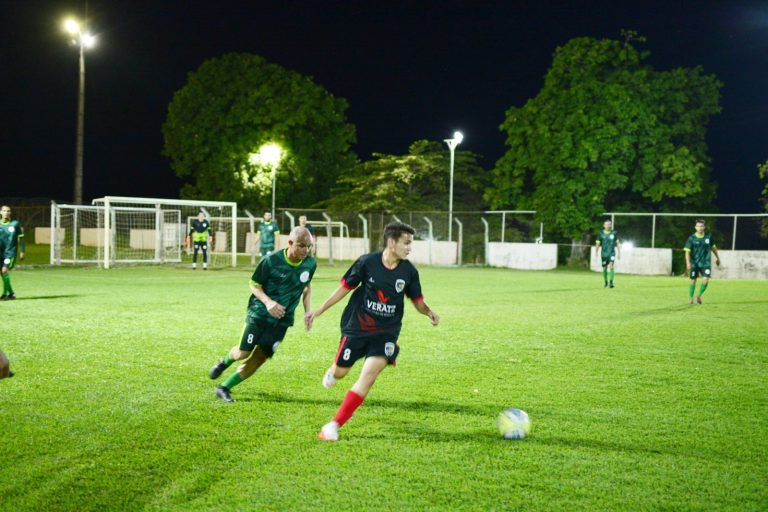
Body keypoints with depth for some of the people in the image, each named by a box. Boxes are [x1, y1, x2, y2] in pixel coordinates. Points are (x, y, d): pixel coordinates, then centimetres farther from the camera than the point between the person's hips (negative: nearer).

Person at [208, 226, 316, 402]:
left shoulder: (310, 264, -6)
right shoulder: (271, 261, -19)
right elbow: (254, 285, -7)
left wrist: (307, 310, 1)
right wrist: (268, 302, -25)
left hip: (282, 320, 3)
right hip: (259, 313, -3)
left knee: (259, 358, 0)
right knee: (243, 353, -1)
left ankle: (224, 388, 13)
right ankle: (225, 361, 36)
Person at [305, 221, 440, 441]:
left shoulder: (409, 271, -6)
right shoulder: (367, 262, -12)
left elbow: (417, 300, 6)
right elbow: (345, 287, -2)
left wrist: (429, 312, -16)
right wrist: (318, 311, 0)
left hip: (387, 331, 1)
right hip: (356, 326, -1)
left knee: (369, 375, -17)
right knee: (340, 373, 9)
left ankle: (334, 425, -9)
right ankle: (332, 371, 52)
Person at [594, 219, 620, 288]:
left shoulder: (614, 233, 2)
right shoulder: (601, 234, 1)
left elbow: (617, 243, 9)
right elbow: (597, 244, 5)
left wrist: (619, 252, 7)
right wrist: (596, 253, -2)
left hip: (612, 253, -1)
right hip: (604, 253, 1)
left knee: (611, 266, -19)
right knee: (604, 268, 7)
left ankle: (611, 282, -21)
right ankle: (606, 283, 24)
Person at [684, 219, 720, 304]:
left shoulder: (708, 236, 0)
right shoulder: (691, 238, -8)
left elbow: (713, 247, 17)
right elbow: (687, 251, -10)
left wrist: (717, 257, 25)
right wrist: (688, 263, -22)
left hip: (705, 263, 1)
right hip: (694, 263, -1)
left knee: (705, 280, -13)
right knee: (693, 281, 7)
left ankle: (699, 295, 9)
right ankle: (690, 298, 25)